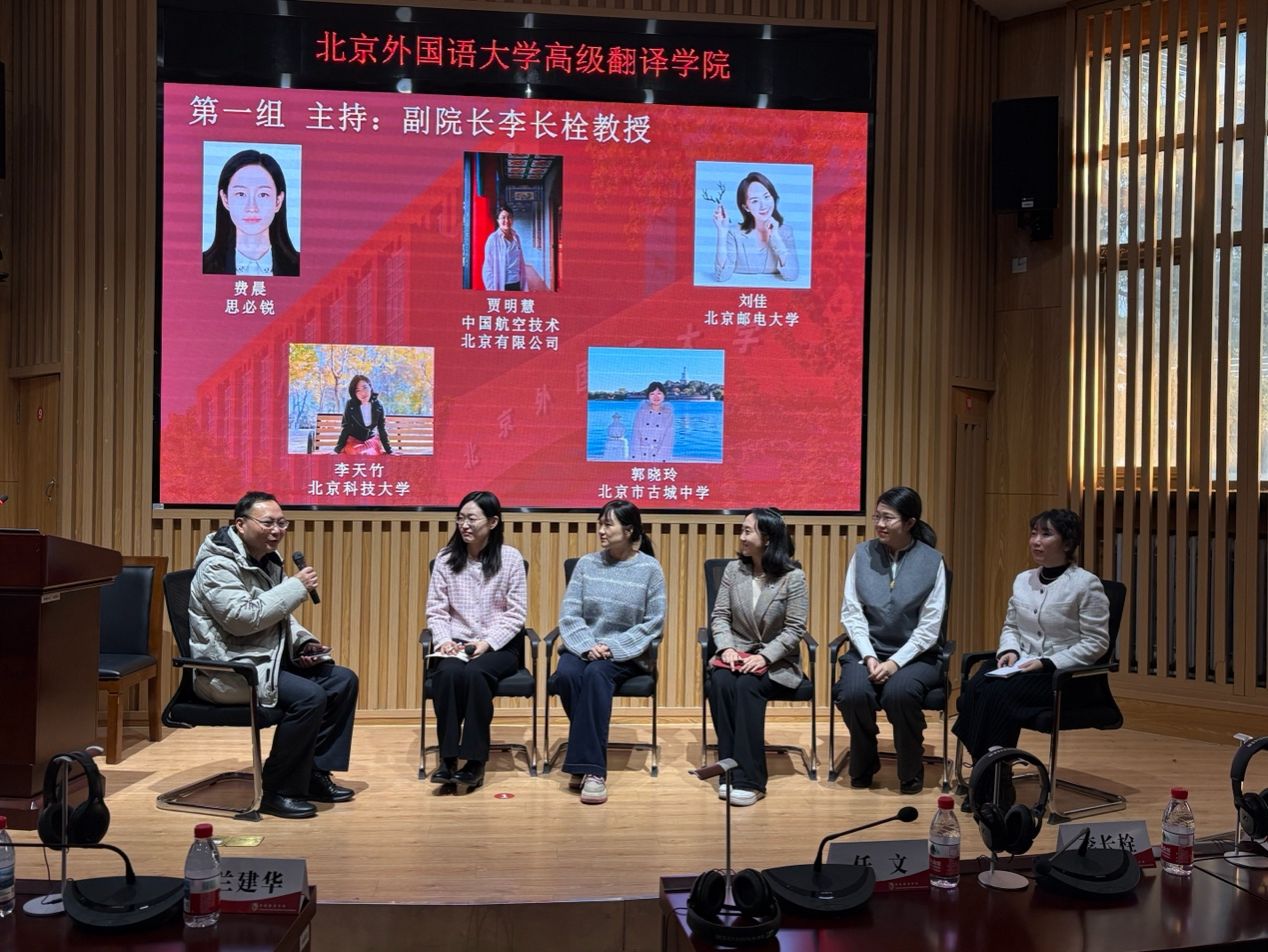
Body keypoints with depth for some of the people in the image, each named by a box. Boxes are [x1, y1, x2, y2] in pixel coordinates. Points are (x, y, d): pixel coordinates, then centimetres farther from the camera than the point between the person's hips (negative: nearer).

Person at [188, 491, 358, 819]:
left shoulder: (268, 560, 13)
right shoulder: (218, 565, -15)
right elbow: (242, 618, -27)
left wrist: (303, 642, 3)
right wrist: (296, 587, -22)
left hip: (269, 660, 10)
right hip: (229, 671, -10)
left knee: (343, 680, 1)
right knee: (309, 696, -27)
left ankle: (315, 773, 8)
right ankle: (277, 791, -13)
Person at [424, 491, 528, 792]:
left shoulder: (511, 558, 0)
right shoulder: (446, 558, 5)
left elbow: (515, 613, -3)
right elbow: (436, 609, 5)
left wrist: (487, 643, -15)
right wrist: (444, 639, -14)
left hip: (498, 647, -2)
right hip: (456, 645, 2)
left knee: (475, 673, -34)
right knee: (448, 673, -33)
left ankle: (475, 761, -23)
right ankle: (448, 758, -23)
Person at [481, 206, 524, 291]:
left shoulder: (516, 238, 8)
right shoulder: (493, 239, -7)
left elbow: (520, 263, 12)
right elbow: (488, 266, -7)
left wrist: (522, 285, 9)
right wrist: (492, 288, -11)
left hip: (516, 284, 5)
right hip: (501, 285, -5)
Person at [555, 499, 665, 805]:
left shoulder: (649, 568, -2)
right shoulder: (586, 563, 6)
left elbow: (654, 622, -5)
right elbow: (569, 614, 2)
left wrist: (613, 648, -15)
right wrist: (587, 645, -16)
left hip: (624, 653, -3)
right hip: (583, 647, 3)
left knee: (596, 674, -34)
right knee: (566, 674, -31)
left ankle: (591, 768, -35)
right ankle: (589, 759, -17)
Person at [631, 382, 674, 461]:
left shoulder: (668, 412, -1)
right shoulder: (642, 409, 0)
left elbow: (668, 437, -5)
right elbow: (636, 435, -2)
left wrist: (662, 459, -13)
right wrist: (637, 458, -8)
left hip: (659, 459, -1)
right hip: (642, 457, 1)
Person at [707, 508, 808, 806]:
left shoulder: (792, 577, -8)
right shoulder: (733, 569, 5)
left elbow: (794, 629, -10)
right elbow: (719, 616, 4)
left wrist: (765, 656, -22)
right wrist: (726, 648, -14)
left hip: (776, 661, -3)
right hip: (737, 653, 3)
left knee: (746, 686, -33)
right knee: (720, 682, -30)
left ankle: (749, 779, -29)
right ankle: (728, 770, -24)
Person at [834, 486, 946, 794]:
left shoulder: (931, 561, -2)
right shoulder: (863, 554, 3)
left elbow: (929, 626, -5)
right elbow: (851, 612, 1)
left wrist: (895, 662, -15)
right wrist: (869, 656, -12)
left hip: (914, 654, -2)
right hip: (867, 650, 2)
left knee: (899, 693, -33)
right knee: (854, 693, -29)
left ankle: (911, 772, -5)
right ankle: (863, 767, 1)